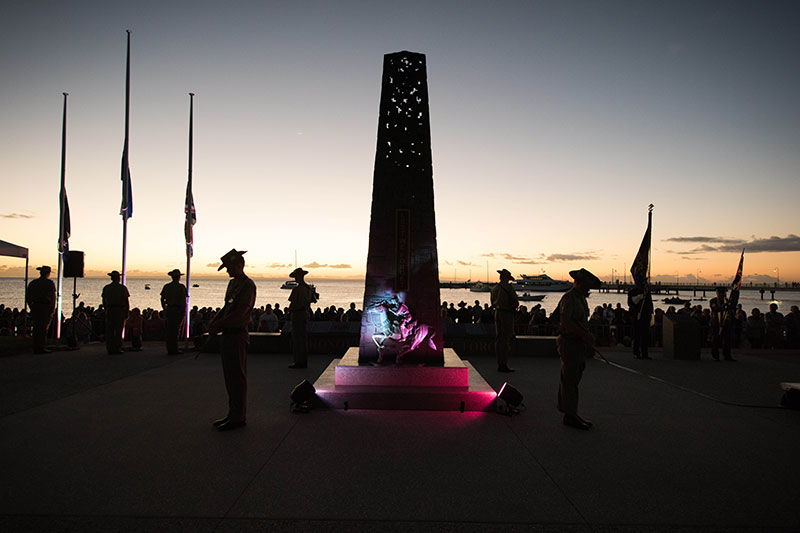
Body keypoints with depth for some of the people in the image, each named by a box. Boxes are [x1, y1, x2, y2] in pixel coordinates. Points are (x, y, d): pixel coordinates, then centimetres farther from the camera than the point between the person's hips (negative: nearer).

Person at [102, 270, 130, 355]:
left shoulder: (106, 288, 6)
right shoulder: (123, 288, -4)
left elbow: (104, 302, 10)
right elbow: (127, 302, -5)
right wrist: (126, 313, 1)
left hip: (109, 310, 3)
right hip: (120, 310, -3)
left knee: (109, 331, 6)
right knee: (118, 330, 2)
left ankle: (110, 349, 7)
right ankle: (117, 348, 0)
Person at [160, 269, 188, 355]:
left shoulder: (166, 286, 9)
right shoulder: (181, 286, -6)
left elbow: (162, 299, 11)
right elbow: (183, 300, -11)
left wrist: (165, 309, 18)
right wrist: (184, 311, -7)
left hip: (169, 309, 5)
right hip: (178, 310, -5)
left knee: (169, 329, 8)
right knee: (176, 329, -2)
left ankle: (170, 349, 10)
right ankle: (174, 349, -2)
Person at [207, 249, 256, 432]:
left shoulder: (248, 285, -13)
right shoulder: (232, 283, 16)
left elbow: (239, 315, -19)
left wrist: (218, 326, -13)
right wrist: (214, 321, 3)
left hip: (237, 336, -9)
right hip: (227, 336, 9)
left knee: (237, 378, -3)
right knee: (230, 377, 14)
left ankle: (238, 417, 5)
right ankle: (233, 414, 24)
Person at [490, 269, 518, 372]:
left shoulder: (494, 288, 10)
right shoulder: (508, 288, -12)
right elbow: (516, 303, -9)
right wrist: (514, 306, 10)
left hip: (497, 313, 7)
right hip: (507, 314, -7)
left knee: (499, 338, 9)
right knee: (506, 339, -4)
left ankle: (500, 364, 13)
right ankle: (503, 365, -5)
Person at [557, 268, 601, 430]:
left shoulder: (581, 298, 17)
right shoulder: (568, 298, -14)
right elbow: (565, 321, -25)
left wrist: (589, 343, 17)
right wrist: (585, 335, -24)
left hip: (579, 343, 10)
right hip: (569, 342, -10)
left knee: (572, 378, 13)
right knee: (570, 379, -4)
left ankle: (570, 414, 20)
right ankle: (570, 415, 2)